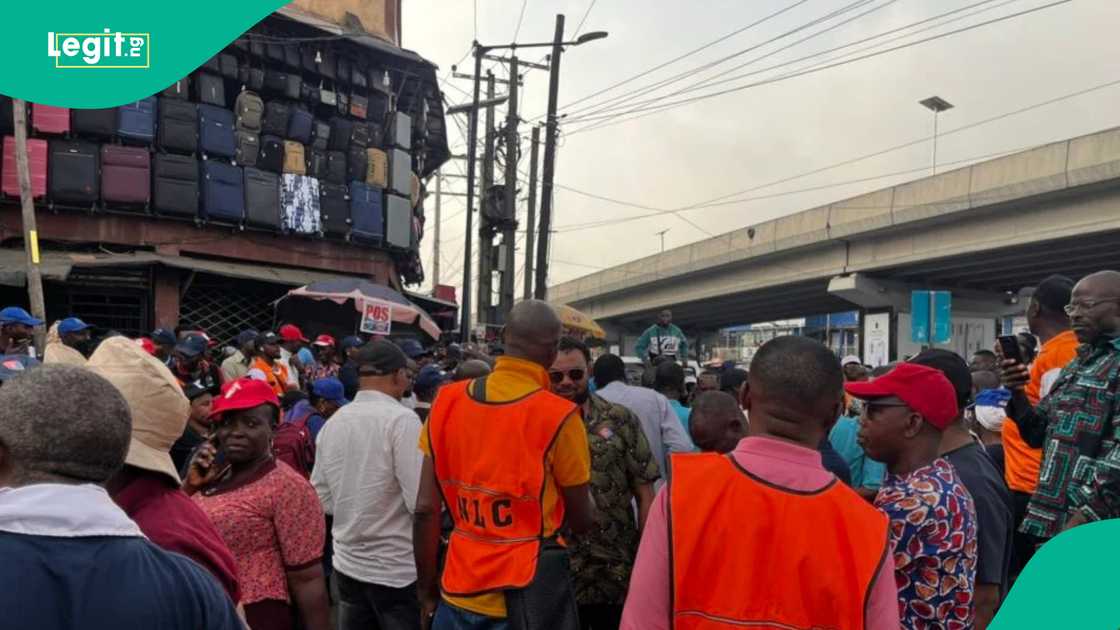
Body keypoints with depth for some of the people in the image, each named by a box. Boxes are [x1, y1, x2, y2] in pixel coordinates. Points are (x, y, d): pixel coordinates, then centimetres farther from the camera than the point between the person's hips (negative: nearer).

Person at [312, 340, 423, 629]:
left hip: (347, 564, 6)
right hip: (397, 568, -6)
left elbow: (322, 498, 8)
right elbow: (421, 502, -20)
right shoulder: (401, 419, -17)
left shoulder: (332, 423, 3)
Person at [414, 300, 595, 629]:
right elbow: (581, 522, -6)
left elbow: (426, 510, -2)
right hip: (527, 596, -3)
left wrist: (427, 592, 8)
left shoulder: (447, 402, -5)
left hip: (460, 592, 3)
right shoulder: (558, 415, -16)